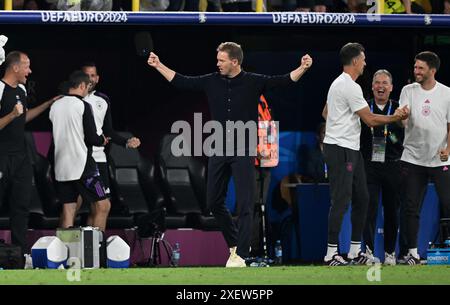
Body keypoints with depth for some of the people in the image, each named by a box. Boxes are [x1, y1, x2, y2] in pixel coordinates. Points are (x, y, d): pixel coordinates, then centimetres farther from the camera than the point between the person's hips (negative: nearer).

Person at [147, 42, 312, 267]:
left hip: (244, 152, -4)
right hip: (219, 151, 4)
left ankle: (240, 256, -4)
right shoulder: (212, 82, 4)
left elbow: (283, 81, -12)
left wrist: (303, 68, -28)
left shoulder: (254, 82, -6)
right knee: (214, 202, 10)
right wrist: (158, 66, 9)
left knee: (245, 204, -6)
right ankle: (235, 243, 28)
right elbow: (181, 81, 10)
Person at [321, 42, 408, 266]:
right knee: (341, 201, -10)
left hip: (351, 149, 11)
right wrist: (396, 118, -4)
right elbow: (370, 120, -15)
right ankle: (331, 254, -8)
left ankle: (355, 251, 16)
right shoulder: (350, 87, -17)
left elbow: (325, 113, 28)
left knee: (361, 198, 12)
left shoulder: (338, 84, 17)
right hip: (340, 149, -11)